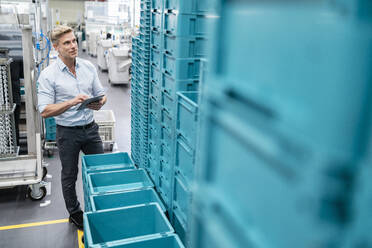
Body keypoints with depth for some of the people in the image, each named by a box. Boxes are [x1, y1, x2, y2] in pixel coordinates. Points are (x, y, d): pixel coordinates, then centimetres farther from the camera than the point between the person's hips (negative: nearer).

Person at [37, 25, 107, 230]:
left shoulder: (88, 67, 1)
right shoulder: (48, 75, -11)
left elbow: (101, 95, 8)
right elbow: (45, 111, -15)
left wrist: (99, 103, -16)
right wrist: (72, 102, -27)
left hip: (90, 128, 4)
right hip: (68, 132, -3)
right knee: (70, 176, 13)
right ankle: (74, 213, 34)